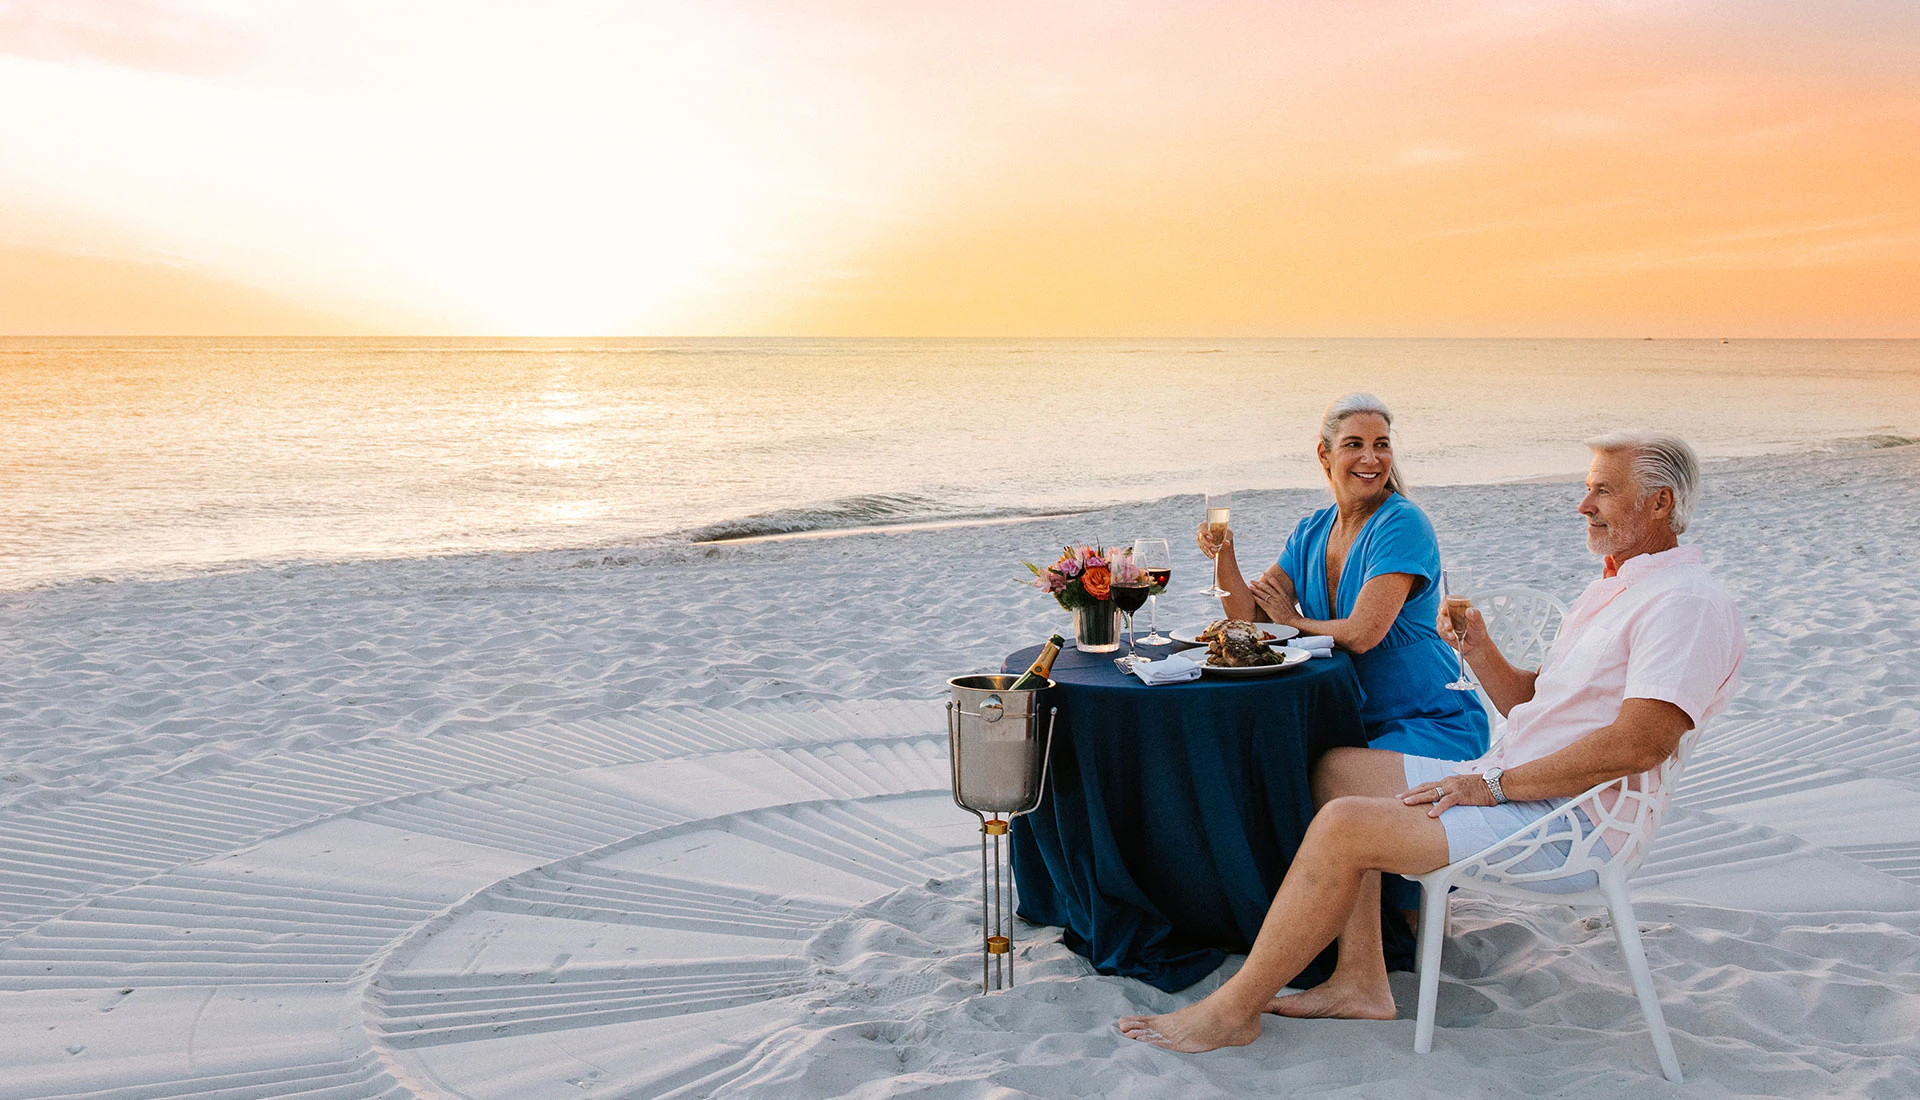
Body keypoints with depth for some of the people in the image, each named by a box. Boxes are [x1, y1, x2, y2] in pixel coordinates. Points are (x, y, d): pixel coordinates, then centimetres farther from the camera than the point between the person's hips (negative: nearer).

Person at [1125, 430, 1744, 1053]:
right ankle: (1361, 980, 3)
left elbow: (1639, 743, -26)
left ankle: (1233, 1010, -10)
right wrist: (1478, 647, 1)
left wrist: (1495, 782, -20)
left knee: (1343, 824, -22)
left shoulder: (1687, 603, -12)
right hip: (1514, 789, 11)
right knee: (1339, 768, 8)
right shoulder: (1610, 590, 21)